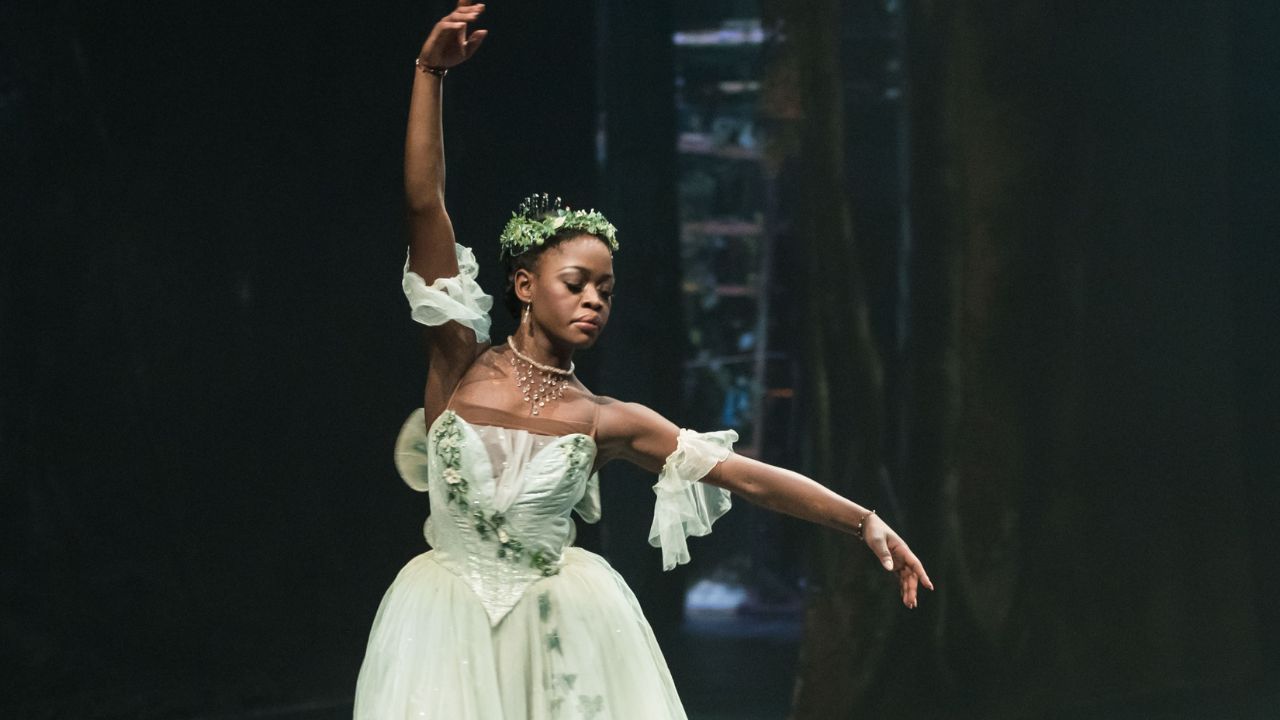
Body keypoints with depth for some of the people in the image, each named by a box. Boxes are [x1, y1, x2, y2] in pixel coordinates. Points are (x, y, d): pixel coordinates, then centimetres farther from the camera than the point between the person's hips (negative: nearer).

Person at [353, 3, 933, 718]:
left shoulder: (609, 422, 1)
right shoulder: (462, 363, -3)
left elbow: (748, 476, 2)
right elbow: (425, 203, -9)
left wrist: (869, 525, -2)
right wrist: (430, 74, -15)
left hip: (558, 628, 1)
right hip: (451, 628, -1)